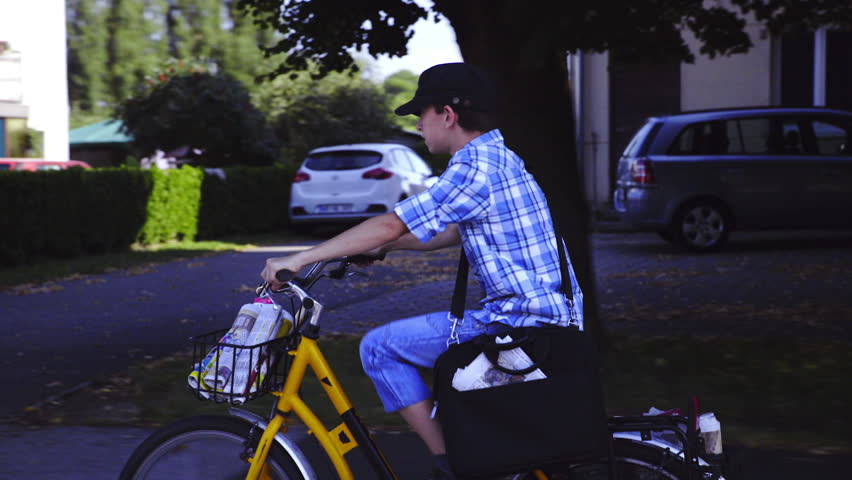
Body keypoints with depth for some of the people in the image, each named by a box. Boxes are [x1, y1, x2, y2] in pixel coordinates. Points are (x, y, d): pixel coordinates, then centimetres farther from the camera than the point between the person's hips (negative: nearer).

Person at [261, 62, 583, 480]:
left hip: (520, 320, -10)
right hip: (550, 314, 10)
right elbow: (453, 232, 26)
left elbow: (390, 225, -17)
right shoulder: (497, 156, 15)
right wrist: (382, 247, 24)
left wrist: (300, 259, -11)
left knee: (379, 348, -4)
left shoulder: (475, 167, -16)